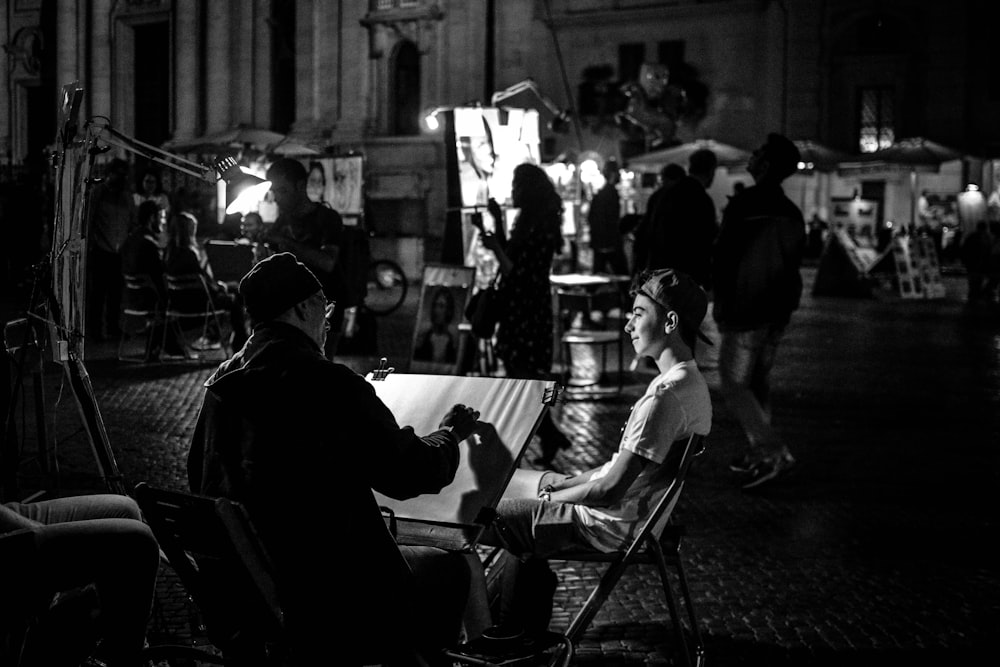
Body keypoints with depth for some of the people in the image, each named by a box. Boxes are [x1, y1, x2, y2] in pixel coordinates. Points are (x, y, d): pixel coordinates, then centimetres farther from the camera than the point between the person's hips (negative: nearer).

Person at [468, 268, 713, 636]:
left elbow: (611, 489, -25)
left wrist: (551, 498, -10)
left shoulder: (665, 395, -27)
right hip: (641, 513, 10)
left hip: (614, 525, -10)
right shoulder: (691, 381, 5)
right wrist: (571, 481, 8)